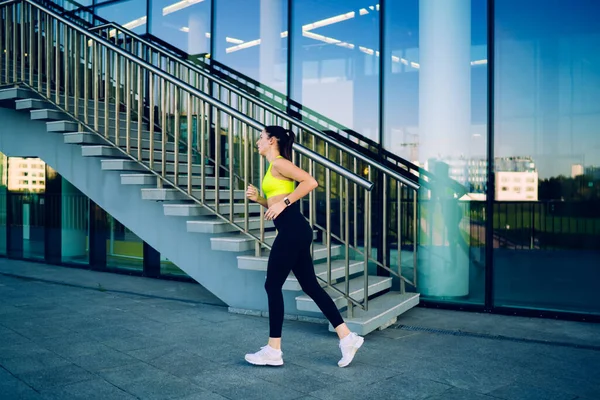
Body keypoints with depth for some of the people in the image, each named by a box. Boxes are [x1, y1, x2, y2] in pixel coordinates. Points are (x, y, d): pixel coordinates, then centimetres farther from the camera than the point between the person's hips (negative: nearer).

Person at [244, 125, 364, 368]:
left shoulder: (279, 163, -6)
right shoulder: (274, 168, 22)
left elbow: (310, 182, -19)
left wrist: (284, 202, -18)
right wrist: (258, 198, 11)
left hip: (293, 231, -10)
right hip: (294, 232, 10)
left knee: (273, 286, -2)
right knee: (310, 286, 9)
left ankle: (273, 351, 7)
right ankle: (347, 337, 13)